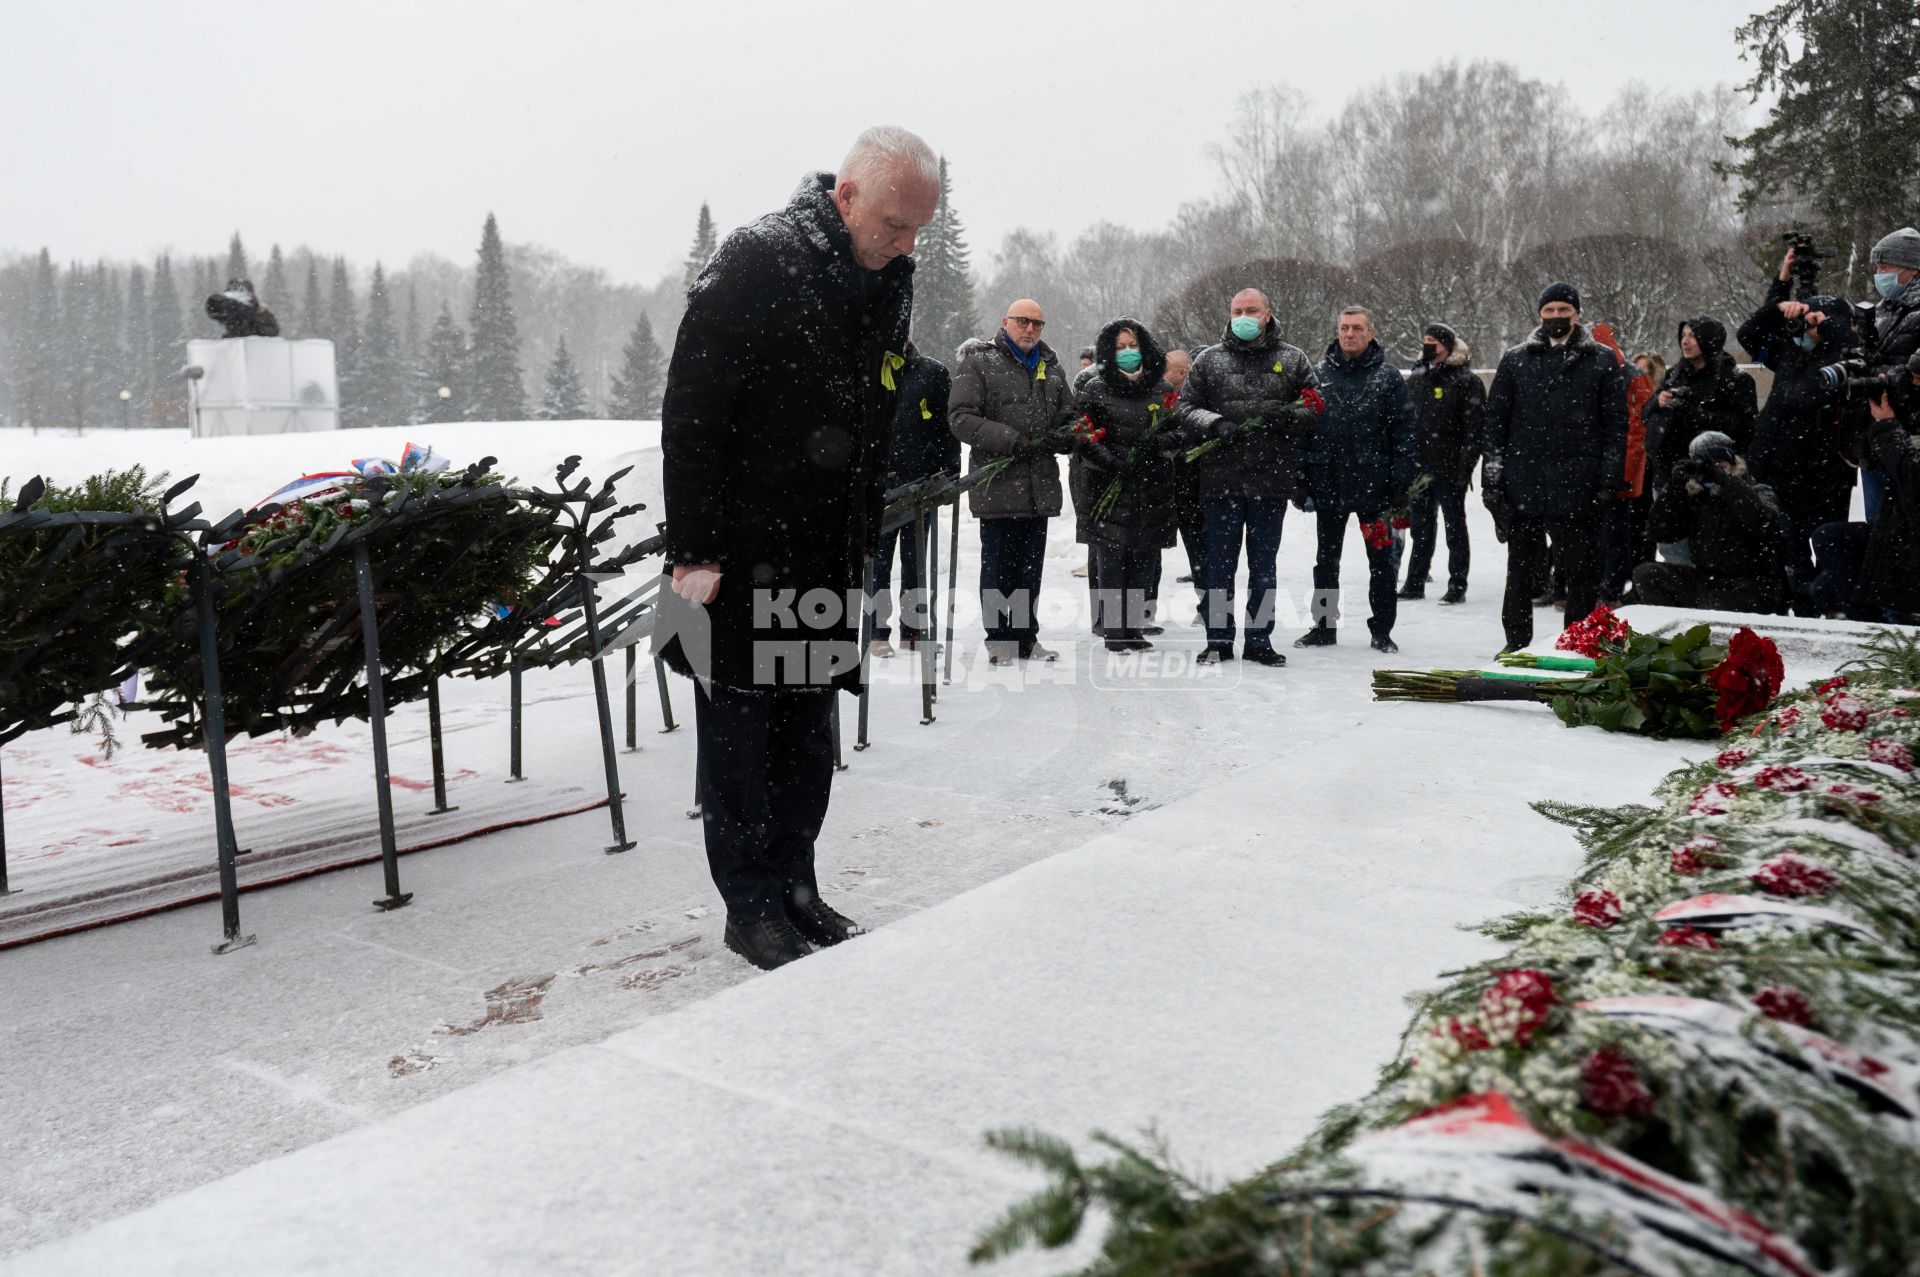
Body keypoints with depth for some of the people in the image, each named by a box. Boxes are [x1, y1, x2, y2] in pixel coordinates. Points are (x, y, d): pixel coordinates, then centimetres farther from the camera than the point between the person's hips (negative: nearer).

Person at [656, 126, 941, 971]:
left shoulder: (888, 281, 7)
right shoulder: (758, 263, -16)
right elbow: (689, 415, -17)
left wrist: (861, 547, 15)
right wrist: (694, 551, -18)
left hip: (825, 557, 7)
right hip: (739, 556, -7)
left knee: (809, 734, 12)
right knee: (740, 733, 3)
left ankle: (794, 888, 25)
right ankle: (751, 909, 14)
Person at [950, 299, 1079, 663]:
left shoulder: (1051, 367, 15)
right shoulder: (978, 363, -2)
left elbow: (1071, 416, 20)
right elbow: (961, 418, -10)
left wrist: (1060, 438, -5)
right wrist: (1010, 440, -20)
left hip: (1040, 485, 5)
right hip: (997, 484, -5)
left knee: (1030, 565, 11)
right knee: (997, 564, 1)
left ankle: (1026, 638, 21)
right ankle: (999, 639, 11)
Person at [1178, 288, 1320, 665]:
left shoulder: (1293, 359, 7)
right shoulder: (1208, 359, 6)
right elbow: (1186, 406, 5)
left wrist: (1291, 415, -12)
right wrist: (1214, 423, -13)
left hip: (1272, 478, 1)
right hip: (1221, 477, 0)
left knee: (1264, 562, 9)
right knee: (1219, 561, 5)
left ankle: (1259, 638, 18)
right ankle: (1219, 638, 14)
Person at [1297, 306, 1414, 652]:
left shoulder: (1387, 376, -1)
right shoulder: (1319, 374, 6)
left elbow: (1403, 430, -3)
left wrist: (1401, 482, -9)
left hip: (1373, 484, -2)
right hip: (1328, 484, 3)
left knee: (1381, 561, 5)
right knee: (1326, 560, 11)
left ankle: (1382, 630, 14)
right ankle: (1323, 626, 22)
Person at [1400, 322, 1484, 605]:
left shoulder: (1466, 381, -5)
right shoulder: (1416, 379, 14)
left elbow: (1475, 427, -10)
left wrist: (1465, 465, -17)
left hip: (1450, 469, -6)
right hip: (1419, 467, 6)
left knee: (1454, 526, 2)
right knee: (1421, 527, 12)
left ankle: (1457, 585, 7)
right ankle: (1415, 583, 19)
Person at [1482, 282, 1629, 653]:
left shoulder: (1602, 361, 6)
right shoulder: (1516, 360, 8)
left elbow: (1616, 425, 4)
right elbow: (1495, 422, 7)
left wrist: (1609, 482, -4)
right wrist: (1492, 479, 0)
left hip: (1579, 488, -1)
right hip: (1524, 486, 1)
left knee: (1583, 572, 5)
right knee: (1521, 570, 9)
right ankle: (1516, 644, 20)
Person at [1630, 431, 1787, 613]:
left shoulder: (1757, 493, -1)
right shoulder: (1696, 496, 9)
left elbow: (1764, 523, -25)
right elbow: (1663, 531, -1)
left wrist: (1724, 480, -28)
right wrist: (1674, 485, -11)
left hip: (1750, 588, -5)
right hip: (1703, 581, 5)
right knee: (1645, 574, -9)